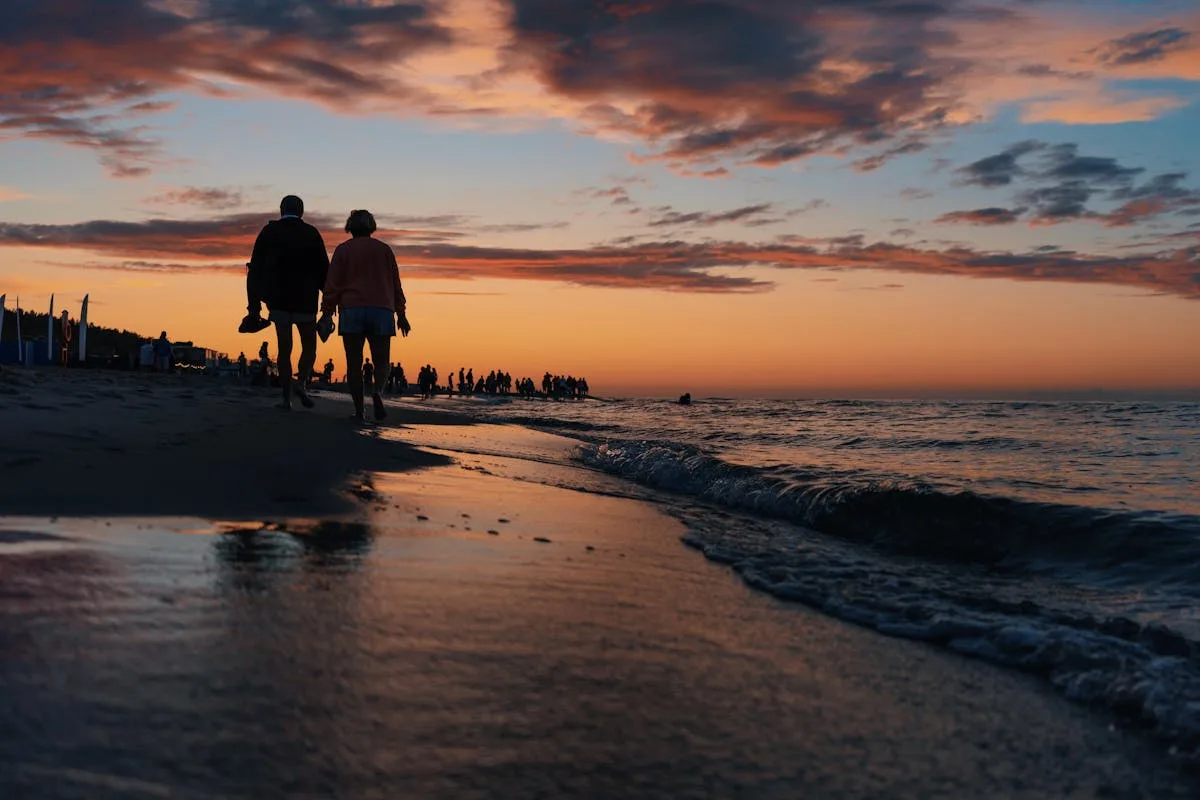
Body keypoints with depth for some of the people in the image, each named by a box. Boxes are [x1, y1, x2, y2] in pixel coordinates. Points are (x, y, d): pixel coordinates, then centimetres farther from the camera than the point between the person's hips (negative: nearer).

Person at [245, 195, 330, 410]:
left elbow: (255, 270, 3)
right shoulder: (311, 234, 3)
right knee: (309, 347, 11)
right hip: (305, 301, -1)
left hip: (278, 301, 1)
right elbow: (323, 270, -1)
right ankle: (302, 383, -12)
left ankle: (286, 397, 2)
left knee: (284, 348, 7)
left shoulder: (269, 232, 6)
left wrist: (254, 304, 4)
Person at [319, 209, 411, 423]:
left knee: (354, 363, 4)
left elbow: (333, 284, 0)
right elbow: (395, 284, 12)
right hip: (381, 311, 1)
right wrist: (401, 313, 15)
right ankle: (377, 391, -23)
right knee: (382, 361, 7)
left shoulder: (343, 250, 6)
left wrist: (327, 313, 1)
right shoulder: (384, 249, 12)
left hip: (351, 311, -1)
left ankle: (358, 410, -2)